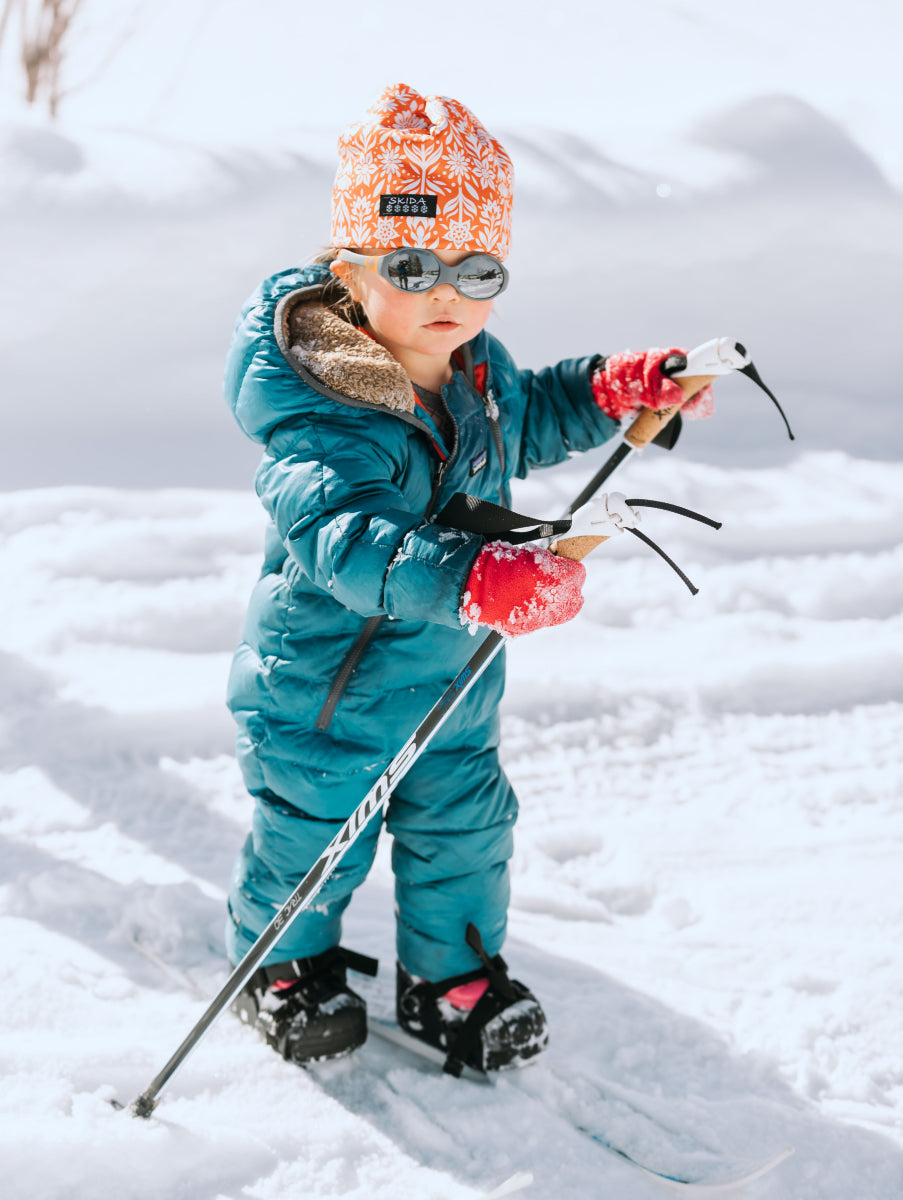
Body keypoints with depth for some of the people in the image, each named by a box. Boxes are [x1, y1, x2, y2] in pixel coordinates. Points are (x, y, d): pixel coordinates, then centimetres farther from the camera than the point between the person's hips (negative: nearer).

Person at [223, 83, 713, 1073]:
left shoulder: (480, 368, -7)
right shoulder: (322, 415, -33)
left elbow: (529, 422, 16)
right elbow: (343, 536, -49)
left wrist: (616, 391, -1)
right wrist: (472, 580, -63)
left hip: (452, 689, 6)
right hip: (325, 692, -6)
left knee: (464, 833, 20)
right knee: (311, 842, 15)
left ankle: (453, 977, 43)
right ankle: (282, 965, 44)